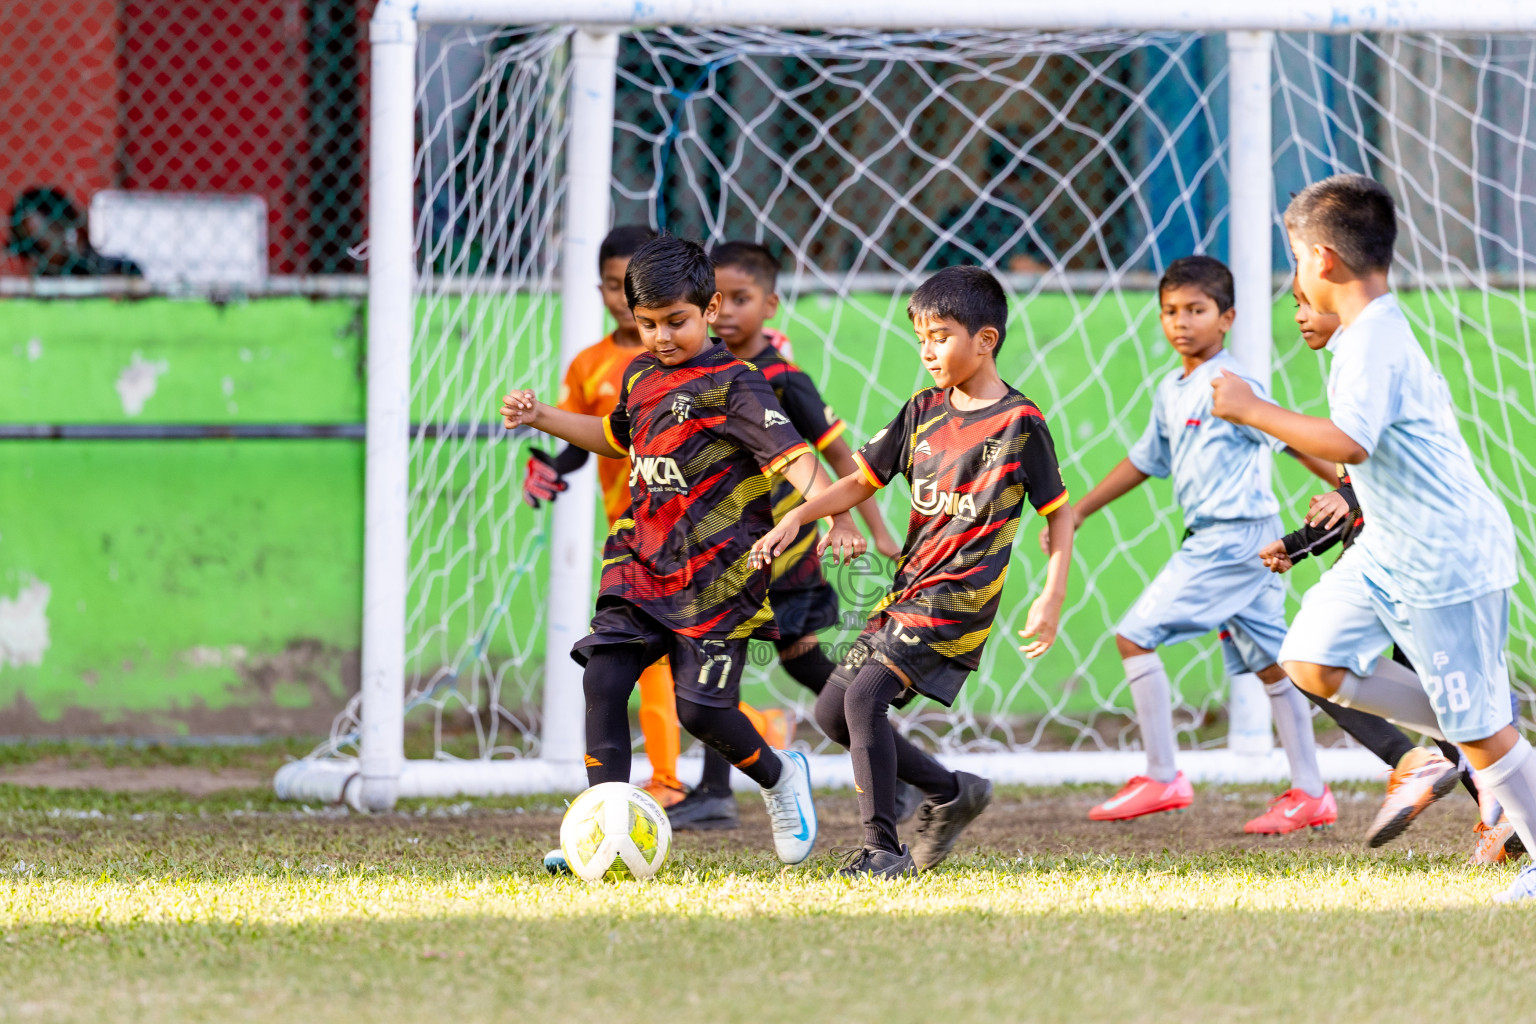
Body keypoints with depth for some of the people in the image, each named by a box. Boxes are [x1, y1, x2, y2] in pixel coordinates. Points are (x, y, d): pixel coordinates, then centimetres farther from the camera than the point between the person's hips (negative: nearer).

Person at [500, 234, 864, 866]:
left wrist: (837, 519, -38)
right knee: (602, 680, -10)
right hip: (643, 566, 6)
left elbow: (792, 456, -23)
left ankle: (779, 777, 27)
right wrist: (542, 419, 25)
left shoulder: (732, 386, -12)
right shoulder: (640, 376, 11)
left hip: (715, 576, -6)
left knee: (700, 709, -5)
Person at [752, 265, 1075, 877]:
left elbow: (1059, 512, -2)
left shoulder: (1019, 423, -7)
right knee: (832, 712, 6)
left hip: (959, 598, -8)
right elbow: (863, 481, 14)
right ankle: (951, 793, 19)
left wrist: (1052, 598, -12)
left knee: (866, 694, -22)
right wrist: (797, 517, -2)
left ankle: (882, 849, -15)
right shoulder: (924, 412, 10)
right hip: (906, 592, 8)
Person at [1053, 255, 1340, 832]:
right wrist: (1078, 512, 29)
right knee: (1268, 661, 10)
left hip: (1231, 538, -9)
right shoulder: (1172, 391, 16)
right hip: (1224, 541, 9)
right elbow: (1144, 461, 27)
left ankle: (1162, 778, -5)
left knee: (1135, 636, -8)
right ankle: (1309, 794, 13)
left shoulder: (1228, 384, -13)